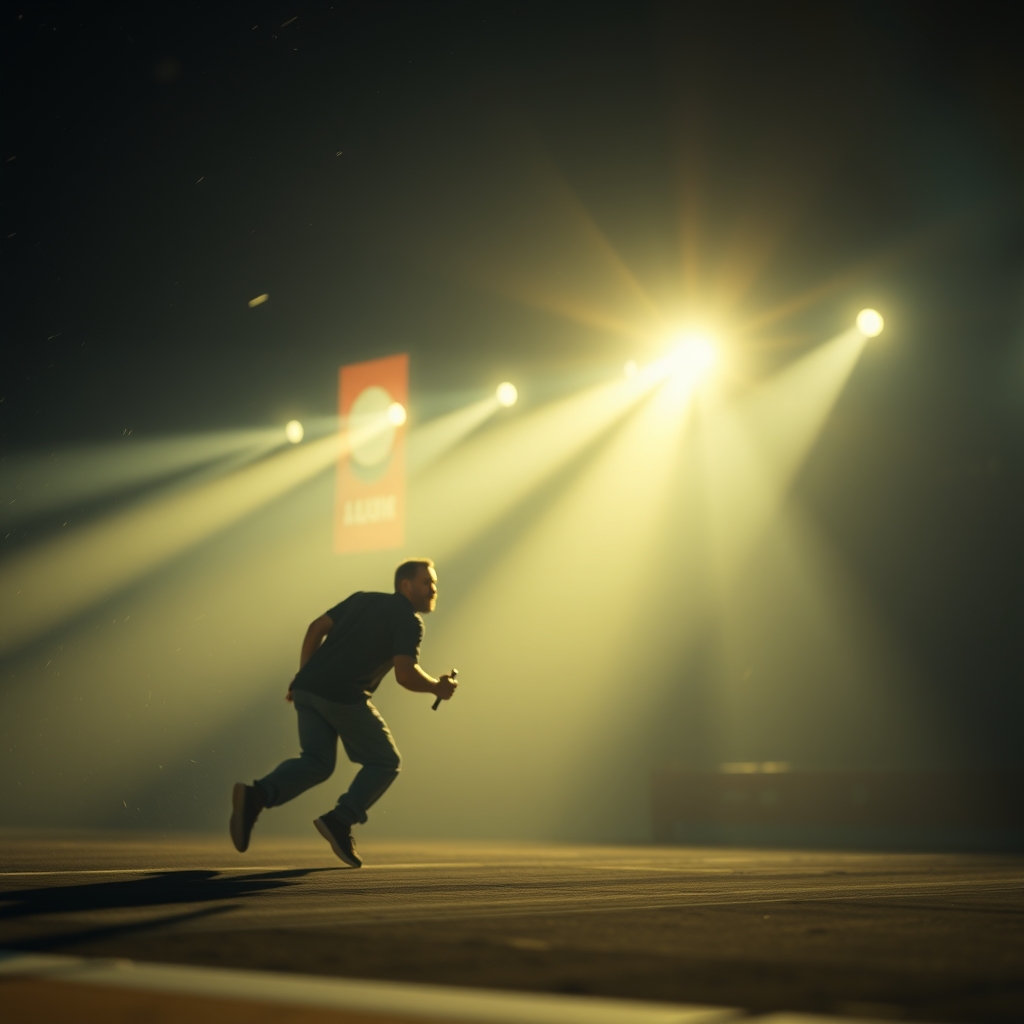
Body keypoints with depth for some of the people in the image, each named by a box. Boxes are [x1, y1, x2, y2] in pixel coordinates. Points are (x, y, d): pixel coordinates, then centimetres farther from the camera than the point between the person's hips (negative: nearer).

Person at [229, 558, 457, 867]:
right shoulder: (409, 621, 0)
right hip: (344, 696, -7)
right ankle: (340, 821, -4)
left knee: (317, 762, 13)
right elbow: (405, 675, -12)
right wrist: (437, 687, 6)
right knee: (385, 762, 11)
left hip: (308, 688, 7)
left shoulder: (362, 599, 22)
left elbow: (317, 627, 17)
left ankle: (256, 795, -11)